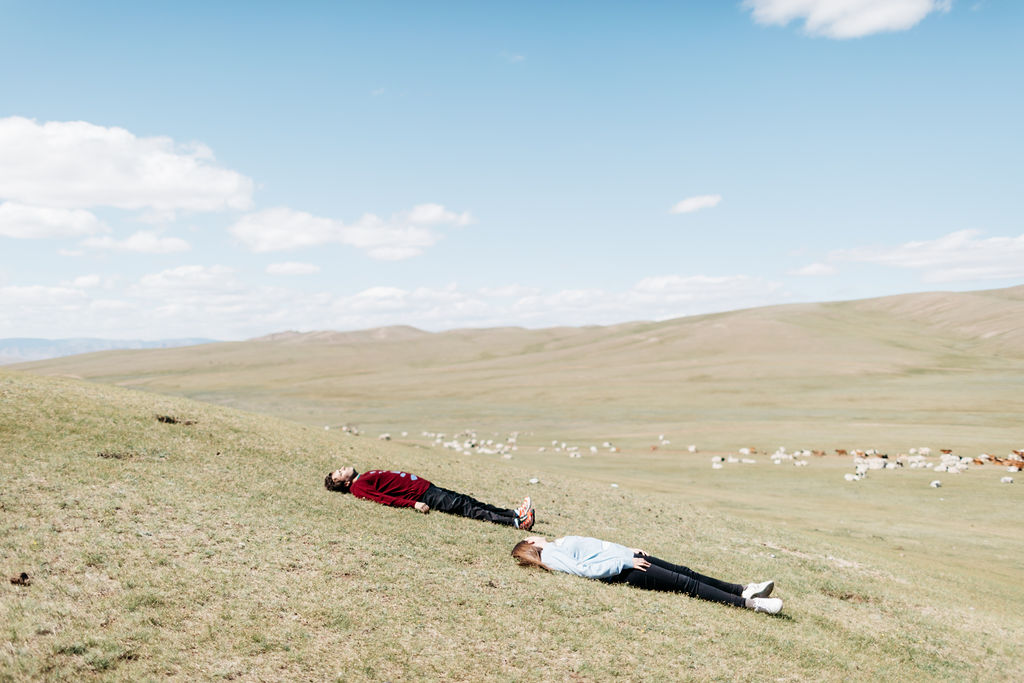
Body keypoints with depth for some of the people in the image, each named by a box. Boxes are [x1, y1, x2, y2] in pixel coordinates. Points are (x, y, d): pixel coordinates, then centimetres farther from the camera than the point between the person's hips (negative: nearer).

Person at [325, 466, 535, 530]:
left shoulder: (367, 476, 22)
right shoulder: (358, 487, -5)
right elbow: (384, 499, -18)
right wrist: (414, 504, -27)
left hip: (427, 486, 9)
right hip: (423, 496, -9)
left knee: (470, 502, 0)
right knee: (465, 507, -15)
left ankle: (514, 514, -4)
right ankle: (515, 521, -18)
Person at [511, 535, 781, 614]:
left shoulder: (556, 544, 20)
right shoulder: (548, 556, -7)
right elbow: (582, 569, -19)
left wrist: (628, 550, 15)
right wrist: (624, 561, -19)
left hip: (627, 558, 9)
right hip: (622, 571, -9)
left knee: (685, 571, -1)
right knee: (685, 583, -14)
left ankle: (744, 590, -3)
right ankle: (747, 603, -16)